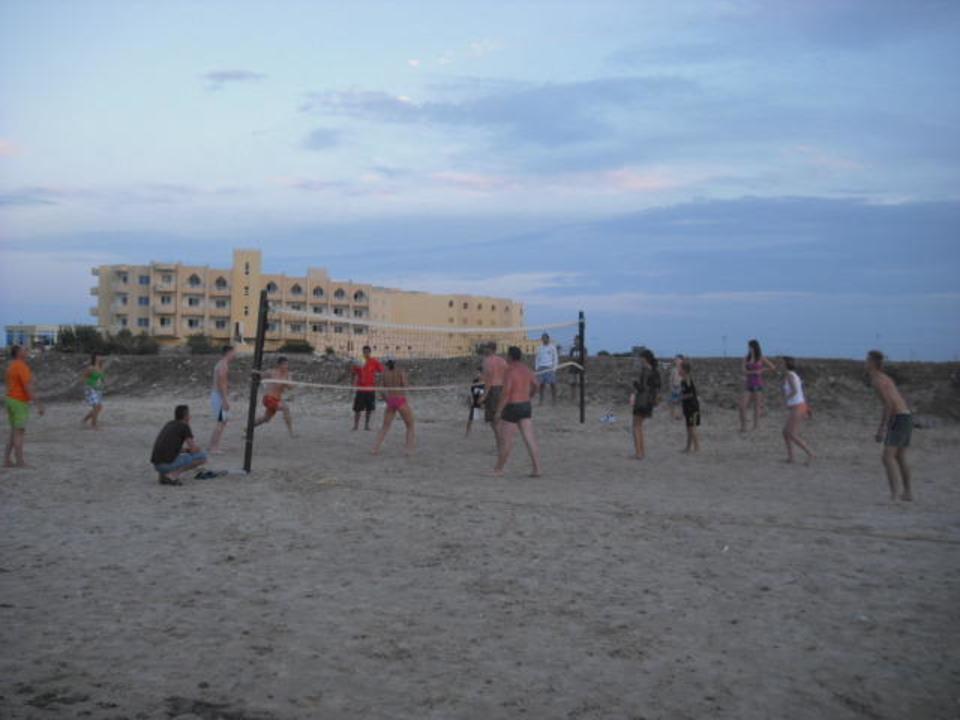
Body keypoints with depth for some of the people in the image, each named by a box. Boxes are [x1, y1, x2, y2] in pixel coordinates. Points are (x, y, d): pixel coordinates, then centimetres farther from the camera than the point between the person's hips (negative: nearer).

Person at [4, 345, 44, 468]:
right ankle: (20, 463, -2)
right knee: (20, 433, -5)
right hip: (20, 403, -9)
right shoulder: (22, 367, -19)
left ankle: (7, 461, 12)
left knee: (14, 432, 13)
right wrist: (39, 405, -21)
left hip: (11, 401, 9)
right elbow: (29, 388, -23)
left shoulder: (11, 367, 13)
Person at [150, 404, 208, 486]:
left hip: (157, 464, 8)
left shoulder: (169, 424, 24)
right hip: (169, 463, -8)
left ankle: (164, 474, 8)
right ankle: (172, 475, -7)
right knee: (203, 456, 2)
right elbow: (194, 449, -6)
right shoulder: (185, 426, 0)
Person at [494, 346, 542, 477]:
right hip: (526, 407, 7)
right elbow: (535, 385, 21)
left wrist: (498, 411, -16)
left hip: (512, 408, -7)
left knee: (506, 440, 4)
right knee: (530, 439, 3)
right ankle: (537, 469, -3)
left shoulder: (509, 372, -15)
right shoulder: (527, 370, 8)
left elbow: (505, 394, -21)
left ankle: (498, 469, 15)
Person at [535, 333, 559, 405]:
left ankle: (554, 399, -1)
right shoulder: (539, 348, 14)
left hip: (550, 367, -3)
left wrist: (554, 367, -8)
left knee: (552, 384, -6)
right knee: (541, 384, 2)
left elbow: (555, 357, 1)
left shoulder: (552, 347, 3)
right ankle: (541, 400, 7)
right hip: (541, 367, 3)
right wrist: (537, 368, 7)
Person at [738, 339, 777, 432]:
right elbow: (744, 372, -4)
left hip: (758, 385, -3)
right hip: (748, 386, 3)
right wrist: (754, 372, -20)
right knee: (742, 406, -10)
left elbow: (773, 367, 3)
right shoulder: (746, 359, 7)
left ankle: (755, 428, 4)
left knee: (756, 408, -2)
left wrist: (761, 370, -3)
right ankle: (743, 427, -3)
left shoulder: (762, 359, -2)